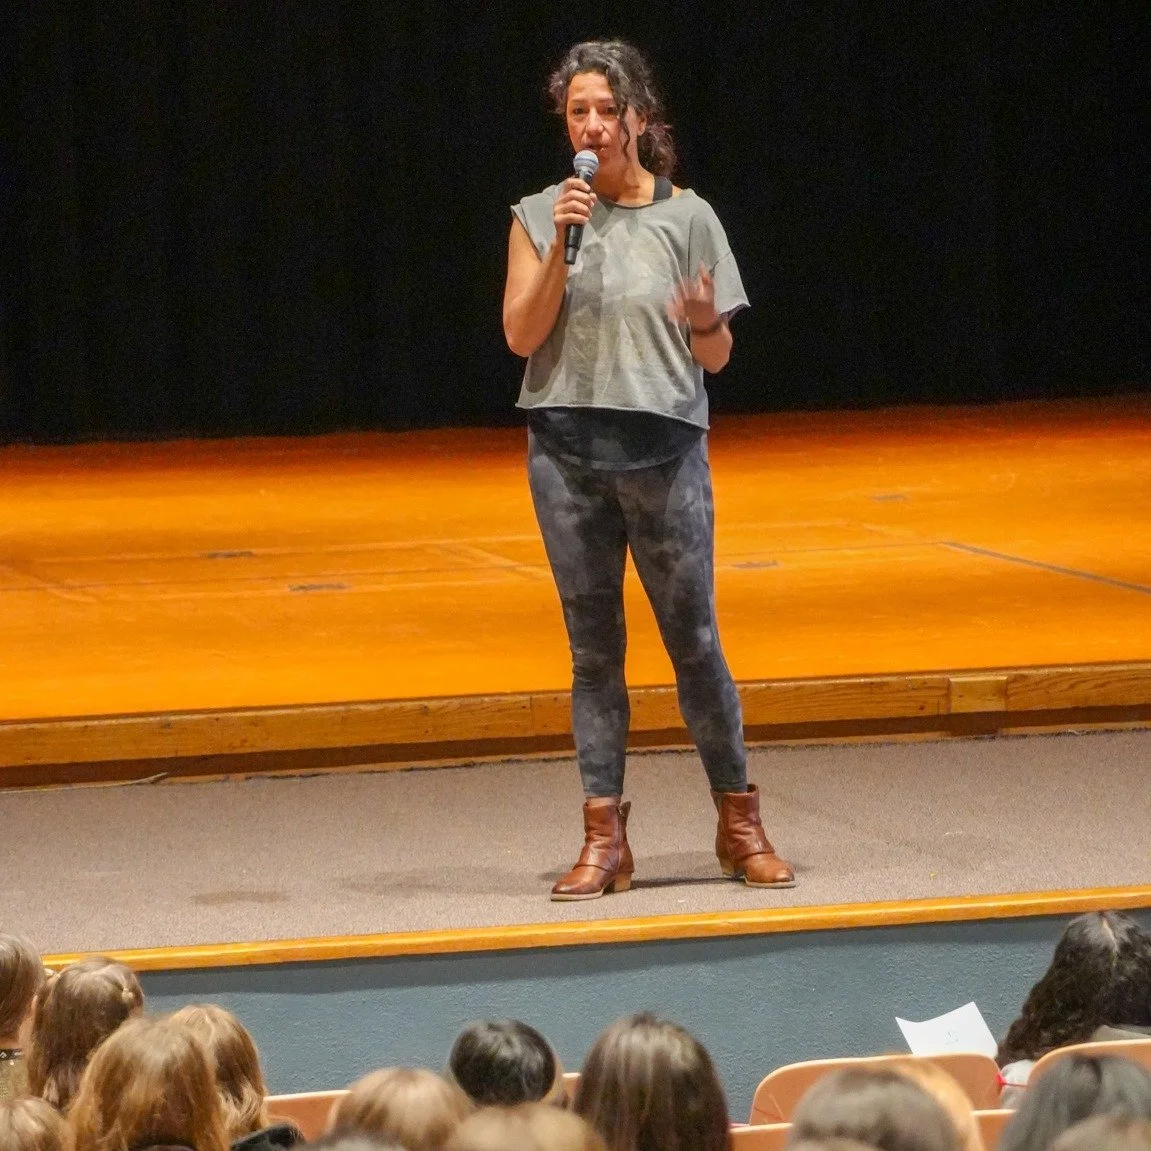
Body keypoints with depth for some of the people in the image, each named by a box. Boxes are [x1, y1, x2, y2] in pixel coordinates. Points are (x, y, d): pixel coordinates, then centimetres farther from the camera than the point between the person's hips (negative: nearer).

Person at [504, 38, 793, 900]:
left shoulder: (686, 217, 3)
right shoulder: (539, 217, 5)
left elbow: (717, 358, 6)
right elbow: (521, 335, -3)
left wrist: (704, 322, -16)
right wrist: (560, 248, -14)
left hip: (665, 447, -1)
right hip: (568, 448, 1)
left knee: (694, 641, 1)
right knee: (594, 649, 4)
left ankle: (741, 825, 13)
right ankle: (604, 838, 7)